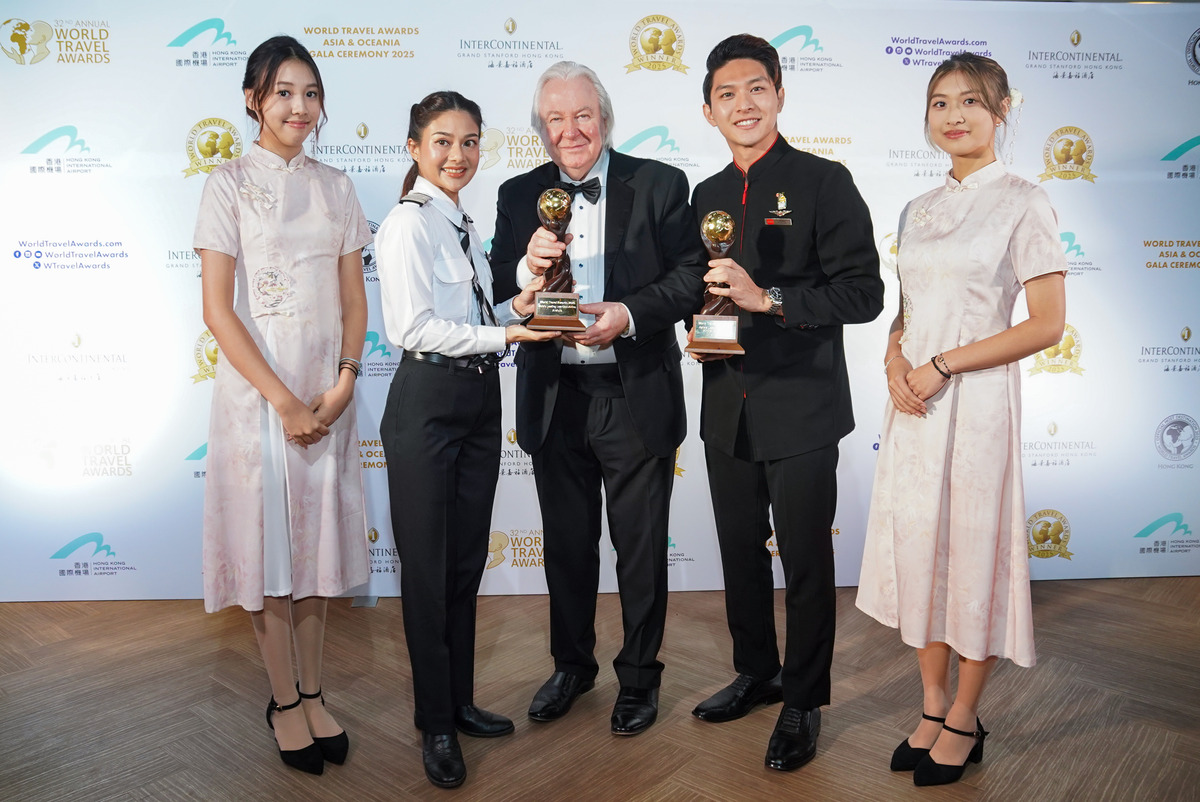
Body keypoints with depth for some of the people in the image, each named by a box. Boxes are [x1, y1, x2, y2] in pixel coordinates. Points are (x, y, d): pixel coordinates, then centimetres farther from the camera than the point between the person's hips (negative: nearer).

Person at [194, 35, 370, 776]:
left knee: (318, 535, 10)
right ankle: (284, 699, 21)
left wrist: (343, 383, -7)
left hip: (329, 391, 4)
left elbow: (354, 299, 8)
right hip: (258, 389, -3)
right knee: (267, 539, 5)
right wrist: (284, 400, -14)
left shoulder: (336, 187, 9)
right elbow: (217, 308, -8)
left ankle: (314, 692, 24)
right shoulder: (230, 184, -2)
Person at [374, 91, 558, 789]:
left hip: (480, 401, 8)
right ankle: (436, 724, 19)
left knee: (468, 561, 15)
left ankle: (461, 702, 31)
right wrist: (503, 334, -20)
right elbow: (414, 327, -19)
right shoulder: (408, 223, -10)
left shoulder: (464, 223, 15)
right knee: (429, 567, 4)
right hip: (428, 403, -8)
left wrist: (515, 307, 0)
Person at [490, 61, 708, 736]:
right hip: (554, 400, 3)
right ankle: (572, 664, 40)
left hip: (637, 398, -3)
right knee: (567, 545, 18)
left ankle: (640, 675, 32)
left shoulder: (660, 185, -2)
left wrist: (629, 314, -23)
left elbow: (692, 276, -8)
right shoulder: (520, 197, 6)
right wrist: (527, 267, -19)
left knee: (641, 548, 11)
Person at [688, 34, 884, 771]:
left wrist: (768, 300, -22)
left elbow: (863, 293, -14)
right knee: (740, 551, 17)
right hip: (729, 408, 6)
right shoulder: (707, 196, 12)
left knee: (805, 561, 5)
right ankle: (757, 673, 37)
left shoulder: (824, 182, -6)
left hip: (801, 409, -6)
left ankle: (803, 704, 23)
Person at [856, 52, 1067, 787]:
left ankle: (964, 722, 22)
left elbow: (1047, 323, -10)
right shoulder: (920, 210, 13)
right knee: (918, 549, 10)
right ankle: (933, 708, 27)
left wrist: (943, 365, -15)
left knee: (973, 552, 4)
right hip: (914, 401, 6)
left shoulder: (1024, 202, -5)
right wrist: (895, 364, -4)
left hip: (977, 400, -6)